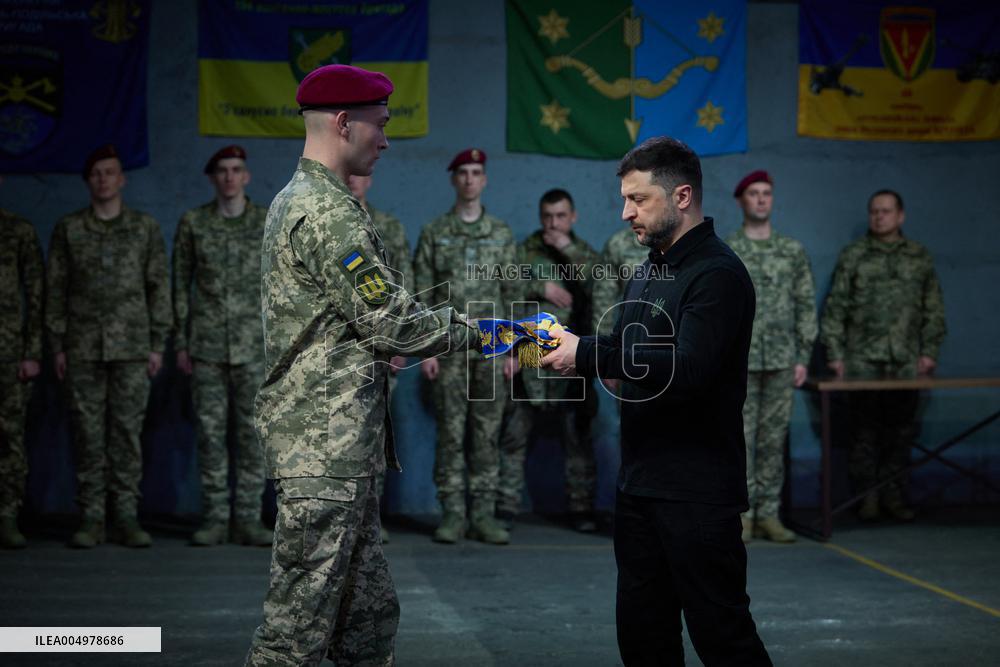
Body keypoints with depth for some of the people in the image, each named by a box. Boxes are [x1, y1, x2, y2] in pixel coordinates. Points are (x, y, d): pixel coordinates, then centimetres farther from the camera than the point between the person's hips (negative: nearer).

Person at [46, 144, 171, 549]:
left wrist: (158, 344, 1)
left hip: (131, 348, 0)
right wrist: (57, 346, 1)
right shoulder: (68, 230, 8)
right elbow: (55, 290, 8)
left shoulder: (145, 228, 8)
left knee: (127, 432, -1)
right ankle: (90, 520, 5)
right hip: (83, 348, 0)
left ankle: (126, 518, 4)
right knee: (87, 433, 0)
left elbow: (159, 288, 7)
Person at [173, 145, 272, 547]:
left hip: (254, 344, 0)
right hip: (207, 344, 0)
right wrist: (180, 343, 3)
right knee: (210, 431, 1)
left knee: (252, 432, 0)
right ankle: (214, 518, 8)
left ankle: (248, 518, 7)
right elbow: (181, 284, 7)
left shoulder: (268, 222, 4)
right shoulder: (193, 223, 5)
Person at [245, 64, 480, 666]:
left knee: (370, 615, 13)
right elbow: (389, 320, -16)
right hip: (328, 442, -11)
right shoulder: (330, 212, -15)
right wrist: (478, 330, -5)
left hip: (337, 444, 11)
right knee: (301, 619, -6)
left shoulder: (293, 201, 19)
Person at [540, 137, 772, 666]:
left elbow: (686, 369, -25)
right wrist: (565, 344, 0)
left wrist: (588, 353, -22)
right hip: (639, 483, 9)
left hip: (697, 493, -9)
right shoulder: (651, 270, 17)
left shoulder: (717, 274, -13)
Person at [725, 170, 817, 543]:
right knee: (740, 438, -3)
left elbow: (806, 306, 8)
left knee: (774, 439, 4)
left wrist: (803, 357, 2)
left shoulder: (793, 250, 9)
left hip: (781, 360, 2)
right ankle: (742, 515, 2)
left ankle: (768, 514, 10)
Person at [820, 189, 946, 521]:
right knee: (865, 429, 0)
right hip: (863, 360, -1)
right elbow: (835, 307, 4)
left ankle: (894, 494, 11)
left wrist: (929, 351, 3)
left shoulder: (919, 257, 11)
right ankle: (867, 495, 7)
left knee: (901, 429, 3)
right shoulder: (852, 256, 5)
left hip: (906, 361, 2)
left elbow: (934, 309, 11)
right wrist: (835, 353, -3)